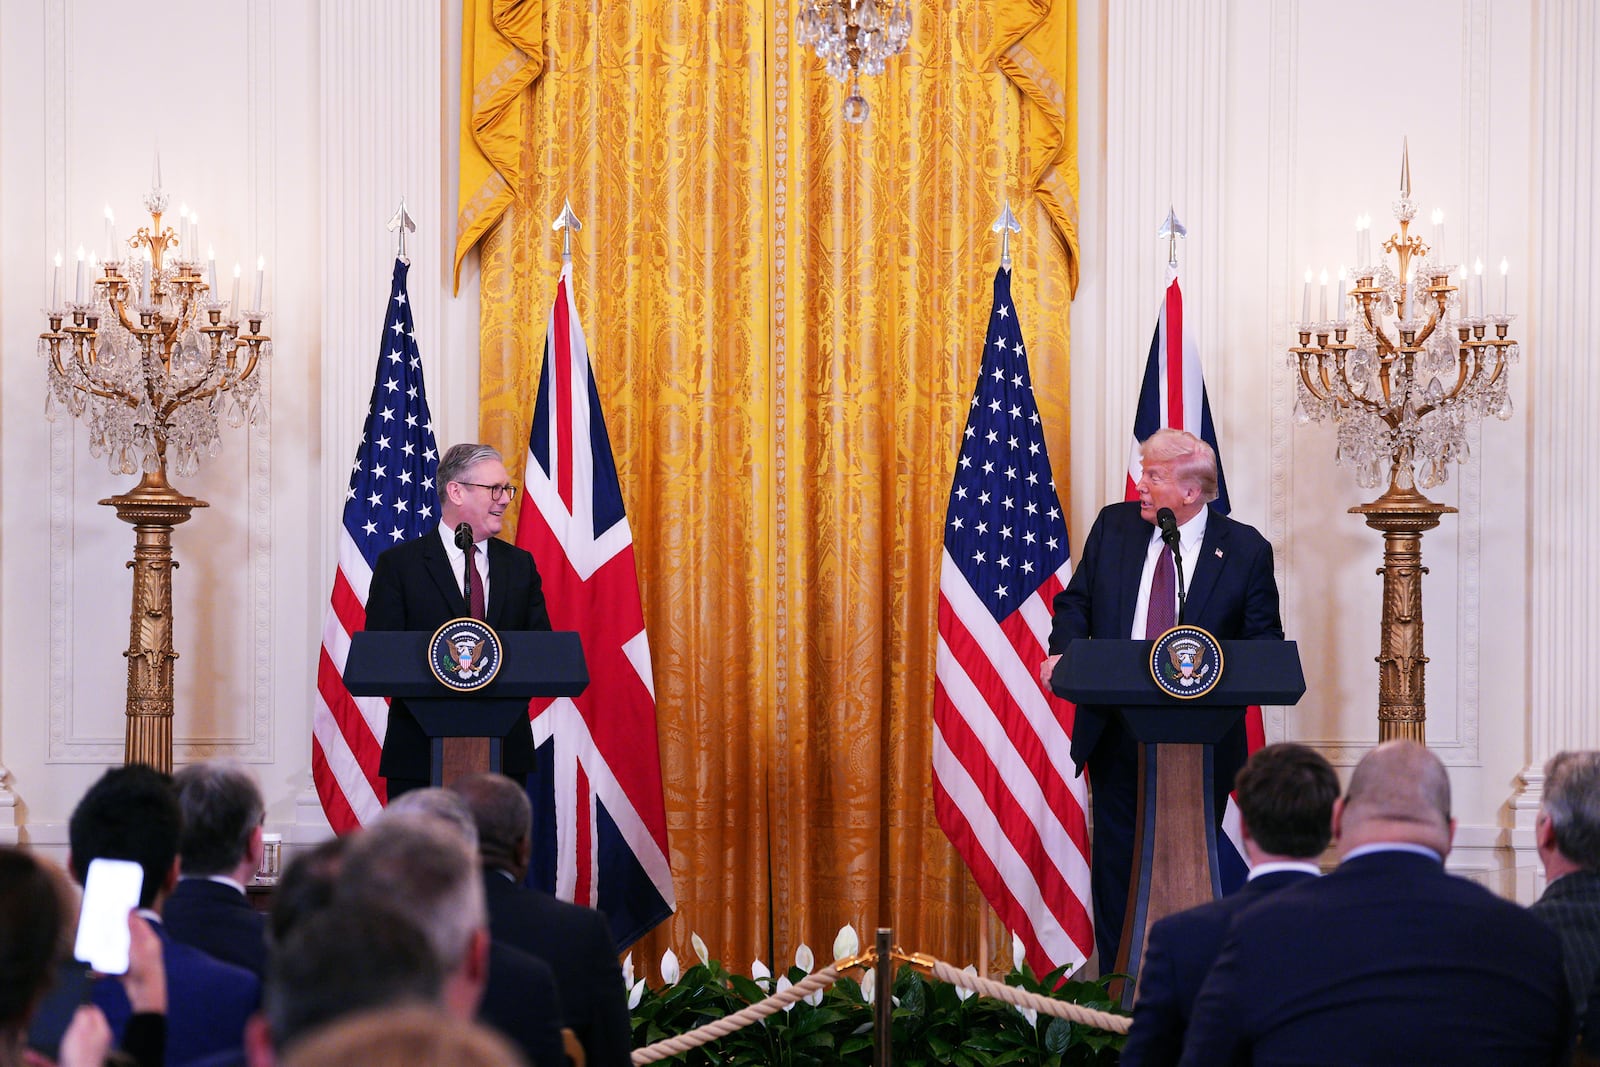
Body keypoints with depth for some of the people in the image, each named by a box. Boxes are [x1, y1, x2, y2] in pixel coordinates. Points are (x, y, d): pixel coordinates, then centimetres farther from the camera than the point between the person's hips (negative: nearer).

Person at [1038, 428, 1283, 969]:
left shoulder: (1246, 550, -2)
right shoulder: (1113, 525, 6)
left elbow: (1265, 640, 0)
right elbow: (1076, 603, 11)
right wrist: (1062, 653, -10)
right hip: (1115, 728, 3)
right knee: (1115, 858, 5)